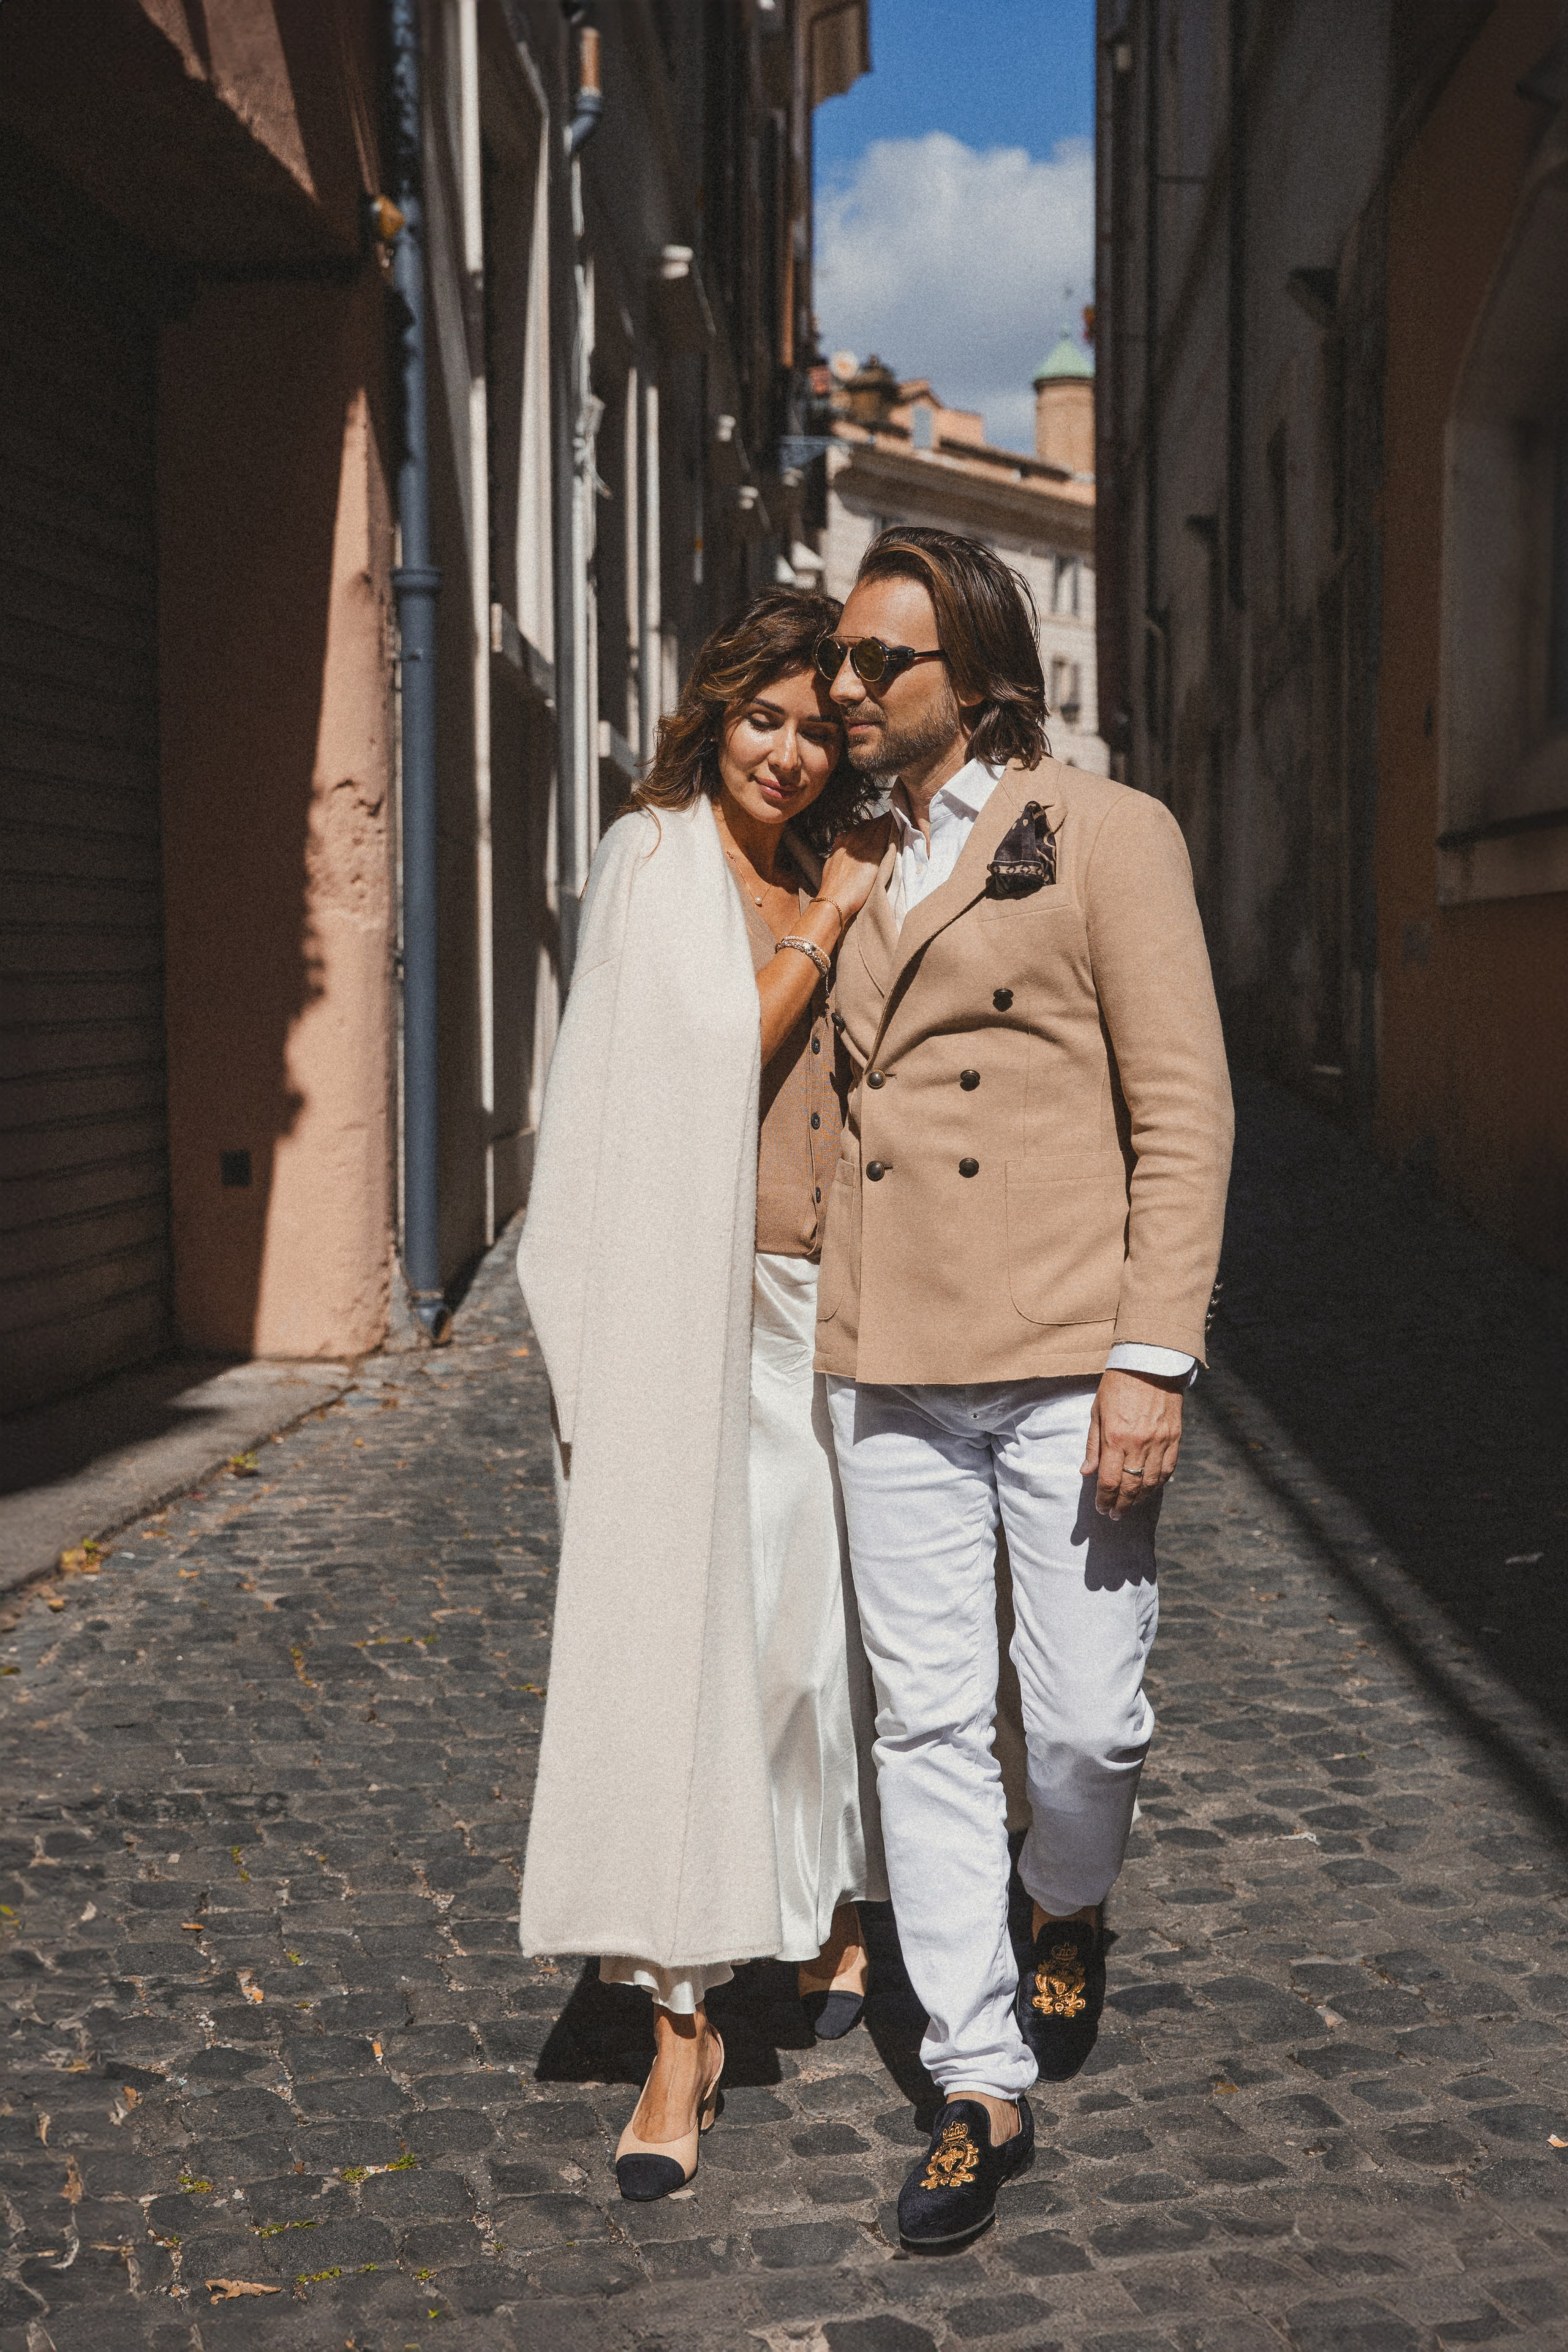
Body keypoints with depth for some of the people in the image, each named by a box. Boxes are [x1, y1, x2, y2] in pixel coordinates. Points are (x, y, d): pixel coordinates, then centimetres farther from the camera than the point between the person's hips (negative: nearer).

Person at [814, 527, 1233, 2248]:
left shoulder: (1105, 836, -1)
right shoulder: (860, 876, 16)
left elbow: (1182, 1110, -6)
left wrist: (1152, 1358, -13)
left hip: (1063, 1354, -5)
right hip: (889, 1364, 5)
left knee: (1087, 1720, 0)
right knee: (925, 1726, 4)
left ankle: (1068, 1909, 34)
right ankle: (980, 2087, 15)